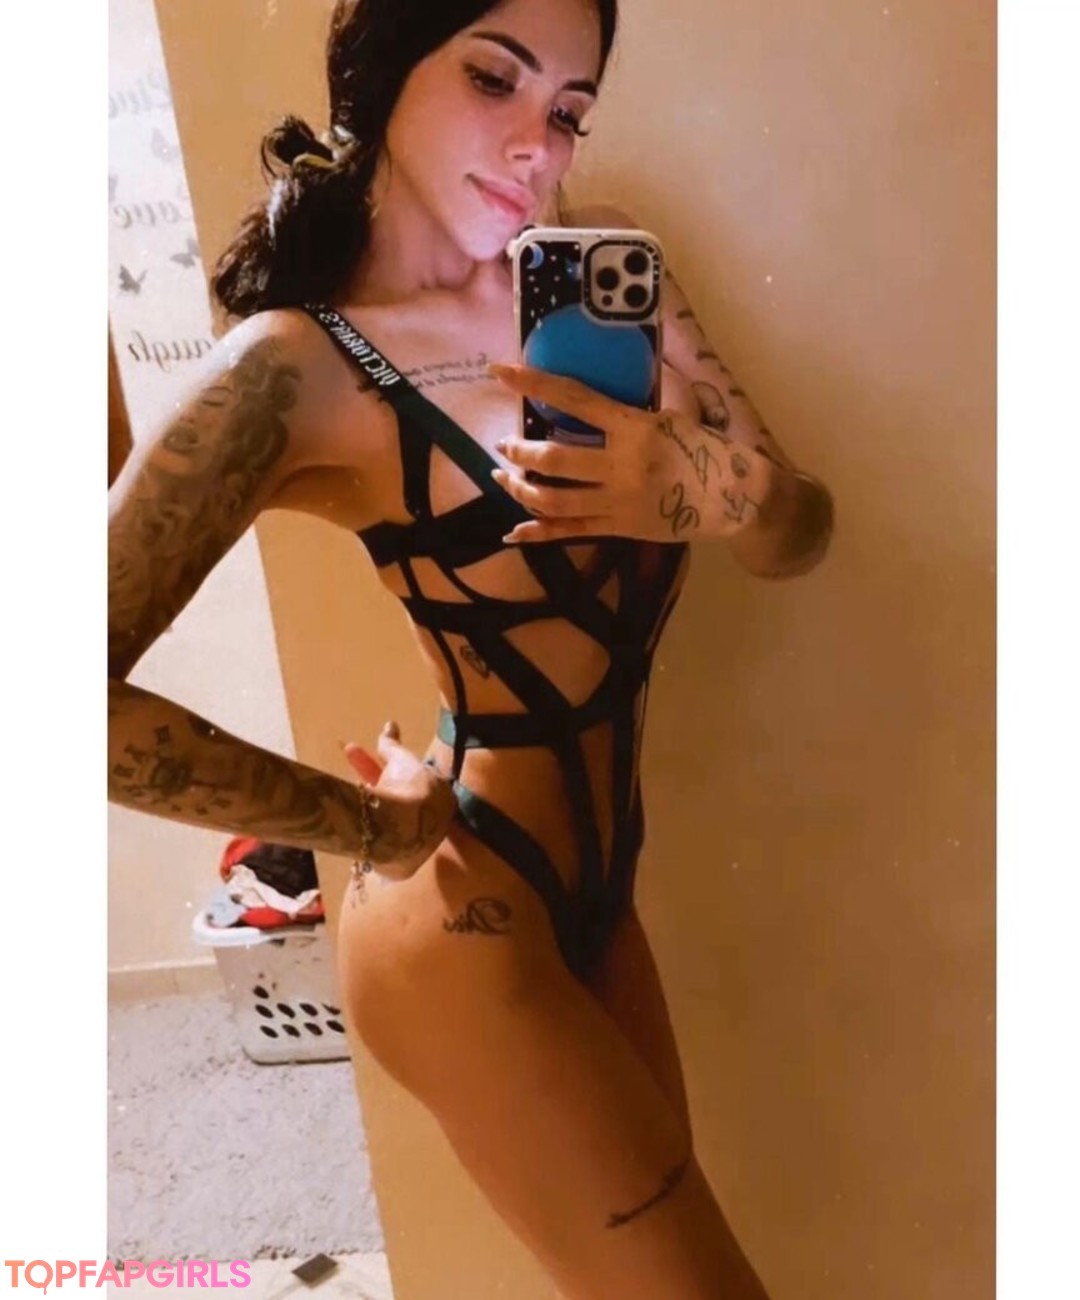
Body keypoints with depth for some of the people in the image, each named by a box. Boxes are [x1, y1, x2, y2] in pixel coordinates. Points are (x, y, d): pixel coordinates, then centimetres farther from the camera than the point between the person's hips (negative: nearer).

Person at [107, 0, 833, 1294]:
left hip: (590, 890, 6)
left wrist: (722, 491, -22)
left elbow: (796, 534, 1)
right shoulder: (298, 362, -16)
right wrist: (386, 827, -15)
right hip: (465, 929, -6)